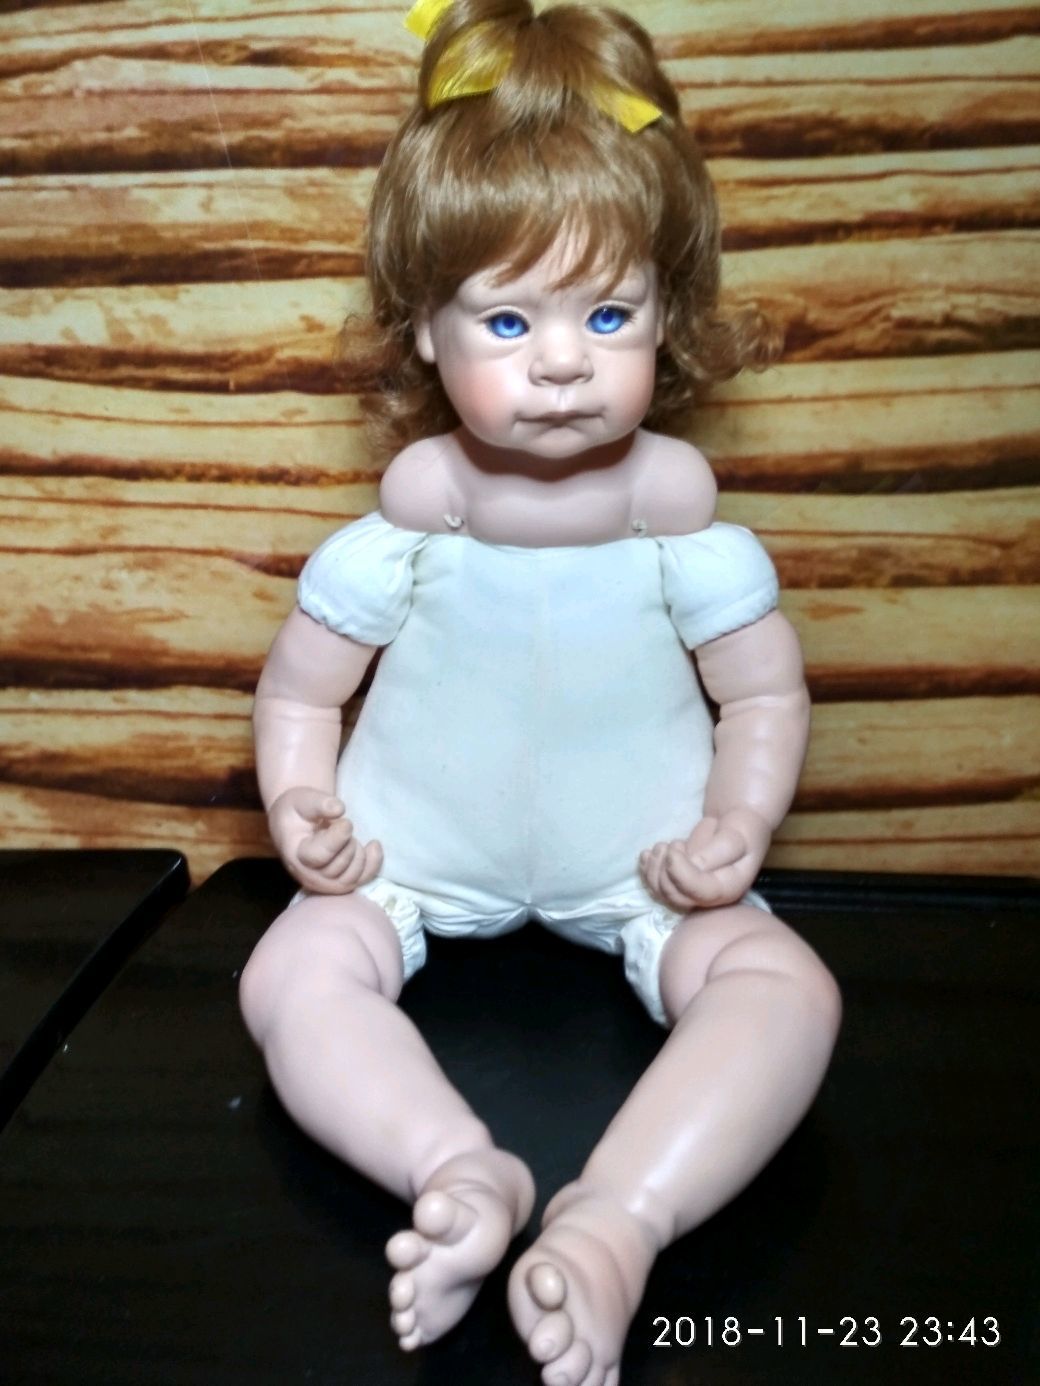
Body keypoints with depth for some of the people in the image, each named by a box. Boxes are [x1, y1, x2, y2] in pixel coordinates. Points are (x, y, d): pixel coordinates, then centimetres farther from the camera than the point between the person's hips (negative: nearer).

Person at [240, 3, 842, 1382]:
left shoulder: (675, 496, -12)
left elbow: (767, 693, -3)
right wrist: (301, 804, -18)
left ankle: (614, 1223, -30)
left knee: (787, 987, -23)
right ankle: (462, 1170, -28)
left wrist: (737, 826, -19)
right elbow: (303, 676, -1)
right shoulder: (416, 498, -12)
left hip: (639, 859, 0)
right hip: (420, 849, 1)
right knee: (291, 973, -20)